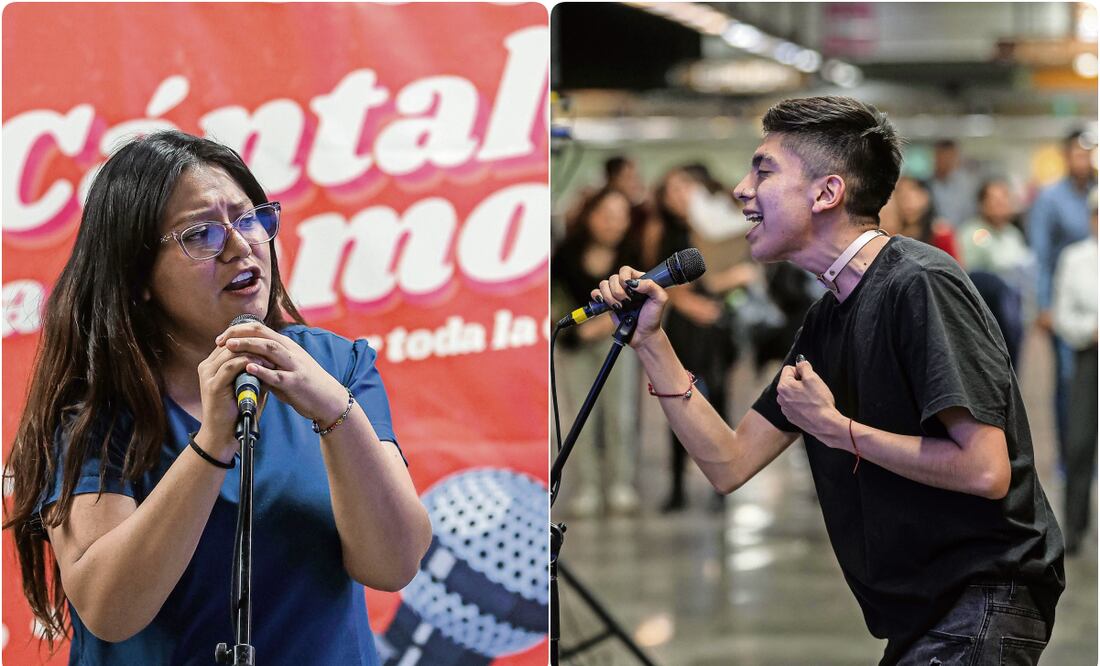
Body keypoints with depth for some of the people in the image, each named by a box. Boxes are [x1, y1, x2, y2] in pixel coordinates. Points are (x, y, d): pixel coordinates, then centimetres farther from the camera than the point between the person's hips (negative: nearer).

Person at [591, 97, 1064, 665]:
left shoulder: (920, 286, -16)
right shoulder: (825, 322, 13)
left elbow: (985, 470, -25)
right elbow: (729, 464, 11)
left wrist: (836, 428, -15)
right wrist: (649, 341, 6)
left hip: (983, 603, -9)